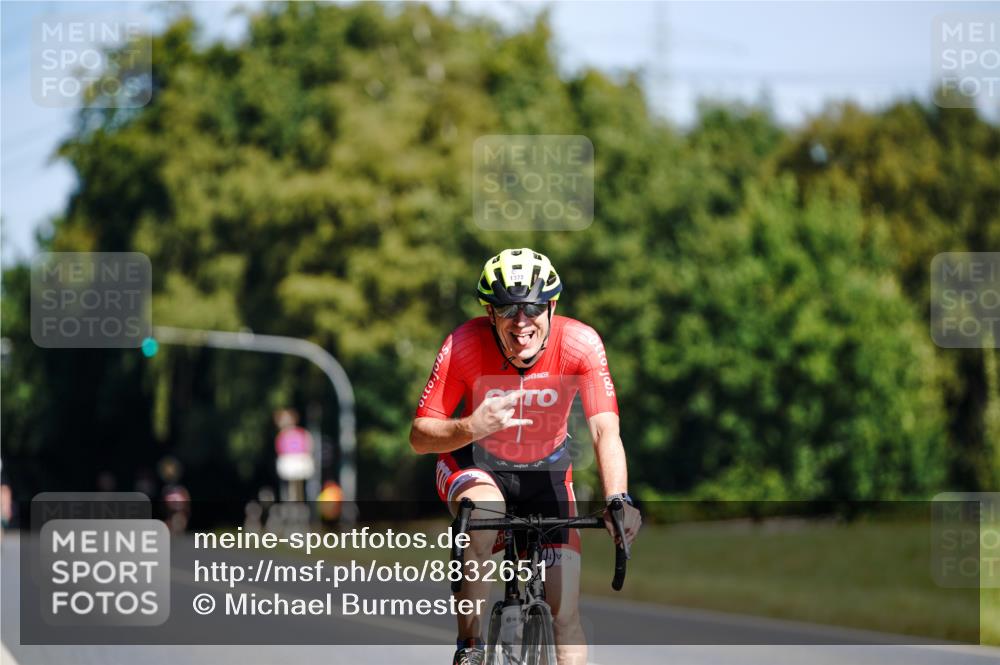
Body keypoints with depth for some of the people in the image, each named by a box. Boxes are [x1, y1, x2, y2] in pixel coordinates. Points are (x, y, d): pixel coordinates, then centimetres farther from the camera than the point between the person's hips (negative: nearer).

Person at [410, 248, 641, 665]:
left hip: (545, 470, 2)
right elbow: (420, 436, -23)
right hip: (473, 462, -2)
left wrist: (618, 500, -50)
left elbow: (605, 432, -33)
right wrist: (472, 427, -44)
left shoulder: (581, 344, -26)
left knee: (566, 614, -7)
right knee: (485, 517, -36)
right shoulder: (464, 346, -26)